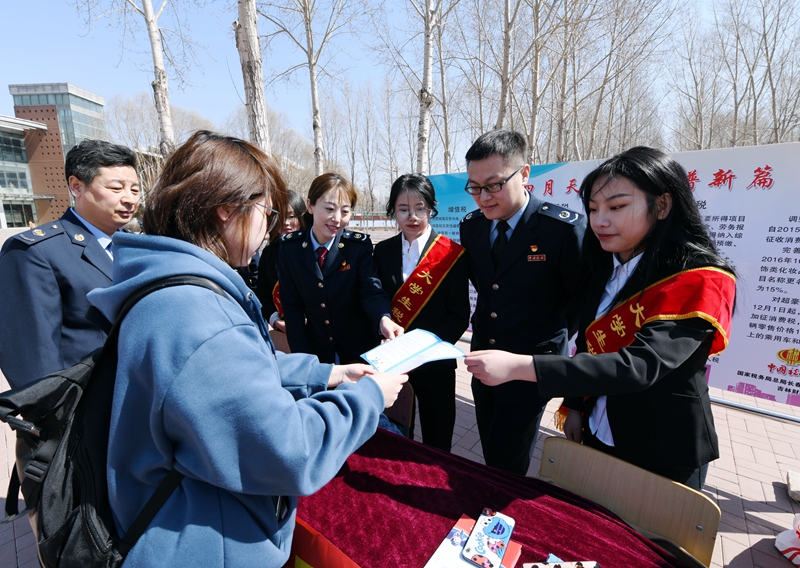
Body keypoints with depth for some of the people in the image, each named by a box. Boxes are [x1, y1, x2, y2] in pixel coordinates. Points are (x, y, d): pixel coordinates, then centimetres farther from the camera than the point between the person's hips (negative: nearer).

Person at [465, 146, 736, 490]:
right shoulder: (601, 269, -2)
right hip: (598, 436, 6)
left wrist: (519, 366, -43)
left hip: (665, 452, -5)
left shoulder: (699, 281, -22)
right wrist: (574, 406, 7)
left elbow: (640, 366, -36)